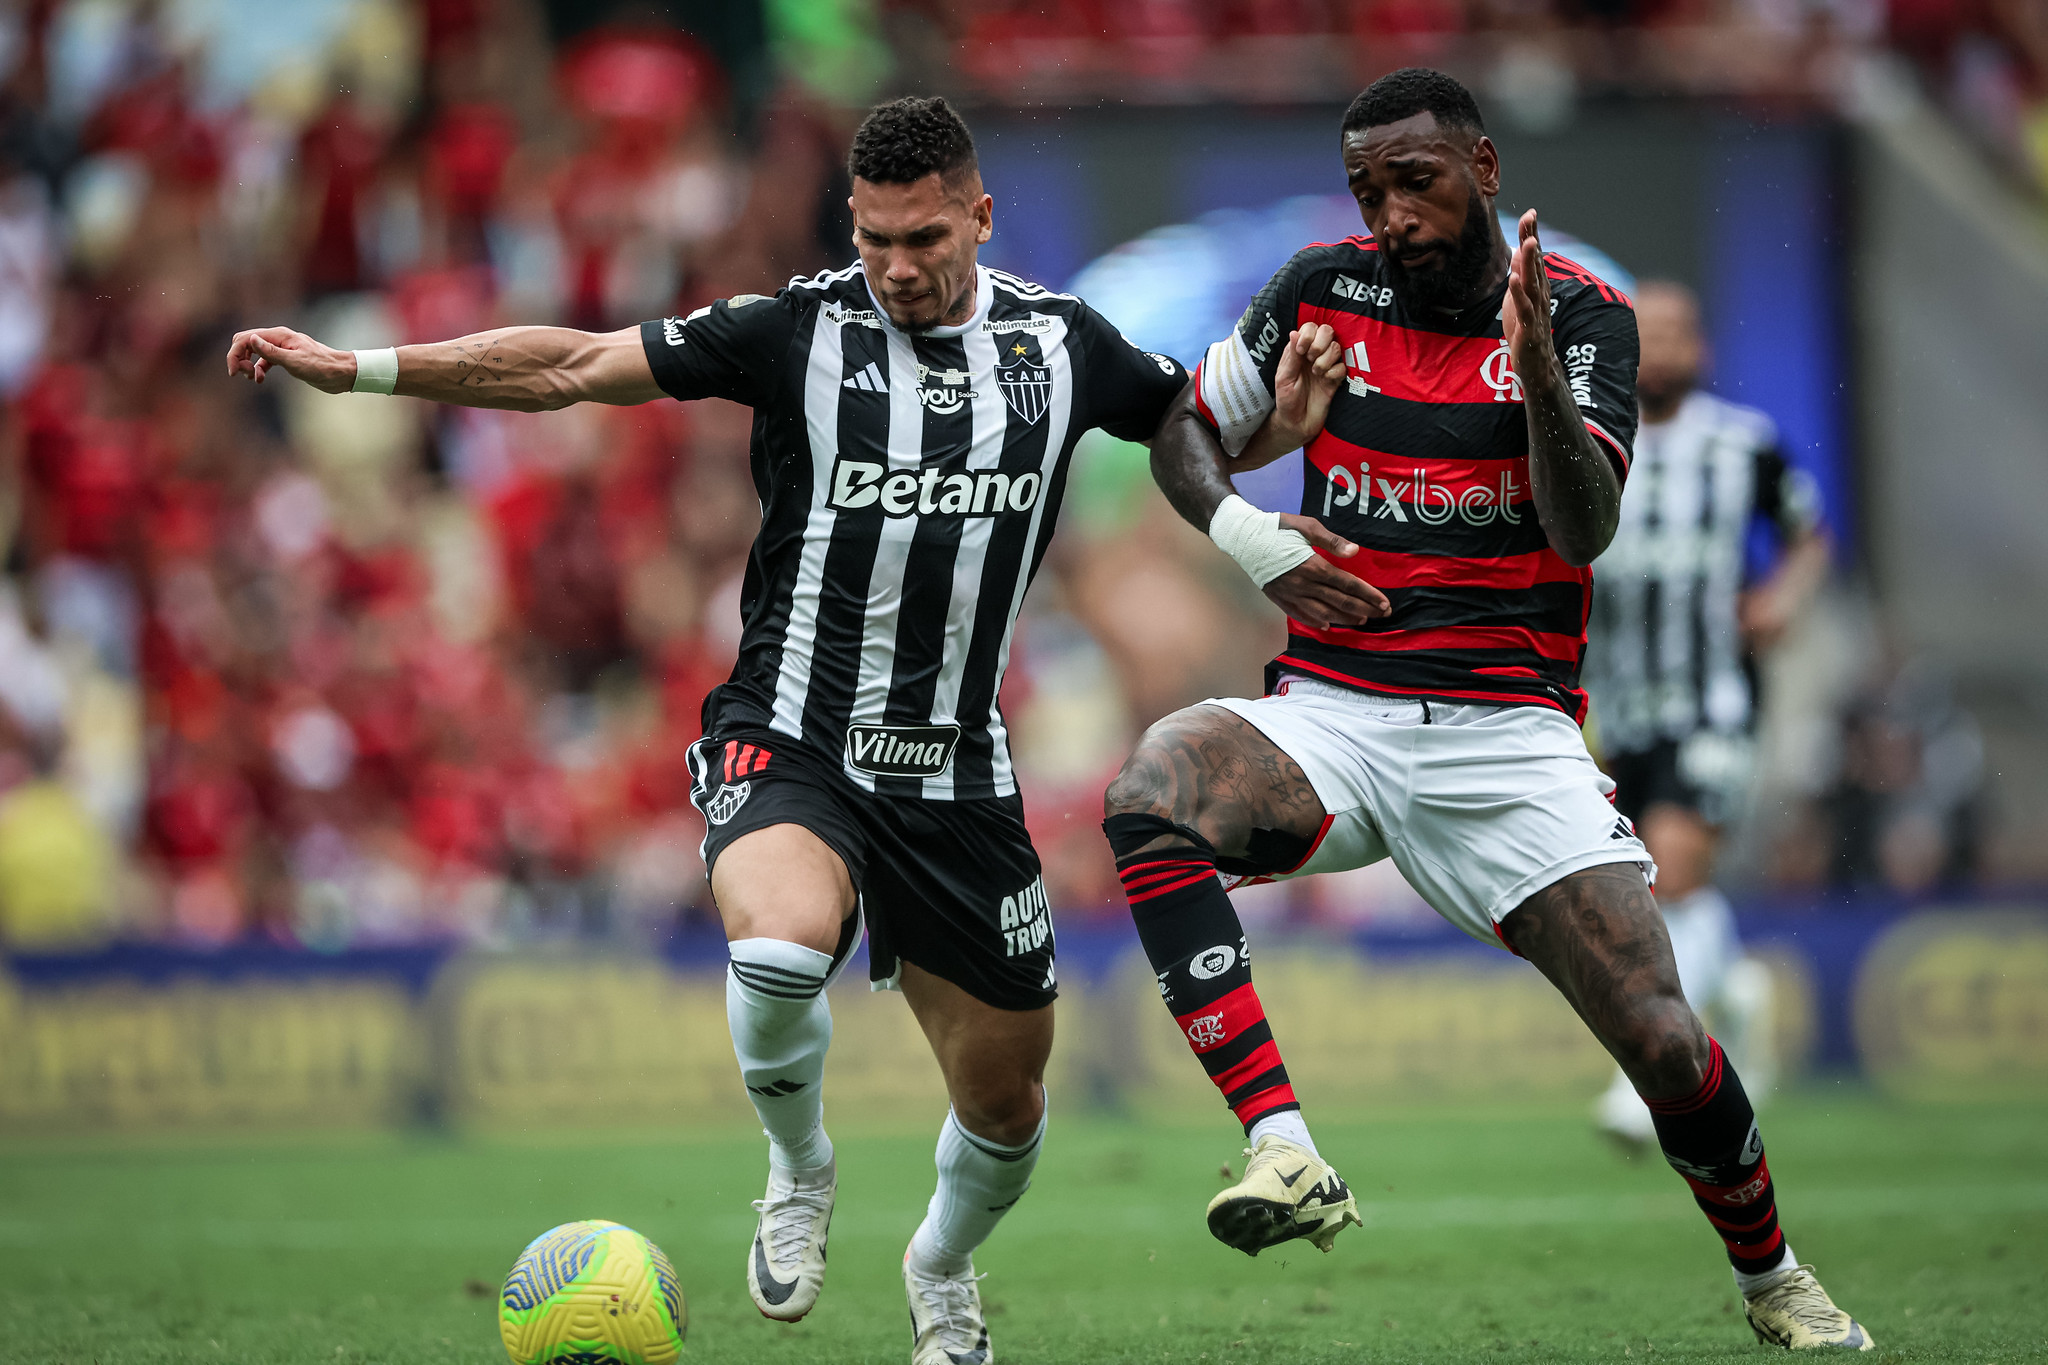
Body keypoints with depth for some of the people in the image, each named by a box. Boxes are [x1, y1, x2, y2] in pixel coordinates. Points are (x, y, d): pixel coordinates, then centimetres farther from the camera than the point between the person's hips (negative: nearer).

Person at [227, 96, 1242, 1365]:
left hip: (960, 772, 3)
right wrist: (355, 367, -10)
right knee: (782, 947, -35)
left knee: (1006, 1092, 8)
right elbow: (572, 367, -6)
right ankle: (801, 1172, -3)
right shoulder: (800, 328, -6)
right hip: (790, 739, -3)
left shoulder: (1062, 343, 2)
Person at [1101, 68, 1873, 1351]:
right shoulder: (1325, 292, 4)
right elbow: (1184, 429, 14)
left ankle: (1775, 1282, 21)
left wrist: (1539, 372, -32)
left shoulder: (1580, 314, -2)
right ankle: (1287, 1156, -36)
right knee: (1150, 798, -31)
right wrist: (1249, 538, -6)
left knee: (1664, 1043, -10)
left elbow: (1585, 532, -15)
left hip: (1510, 732, -1)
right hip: (1334, 711, 2)